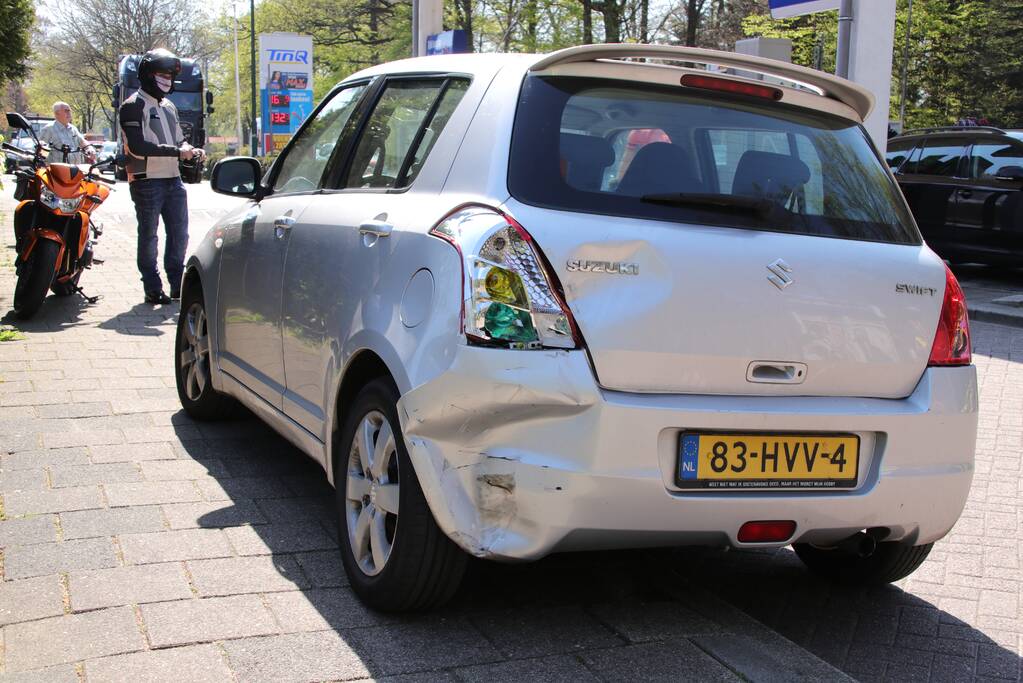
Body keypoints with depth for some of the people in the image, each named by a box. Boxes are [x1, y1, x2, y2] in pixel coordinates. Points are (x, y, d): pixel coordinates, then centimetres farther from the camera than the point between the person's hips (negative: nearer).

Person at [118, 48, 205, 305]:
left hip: (173, 179, 7)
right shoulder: (134, 106, -8)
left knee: (179, 233, 8)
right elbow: (137, 147, -18)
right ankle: (153, 289, 6)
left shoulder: (169, 107, 19)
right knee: (149, 236, 0)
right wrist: (176, 151, -20)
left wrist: (191, 150, 1)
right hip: (147, 181, -7)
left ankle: (178, 284, 18)